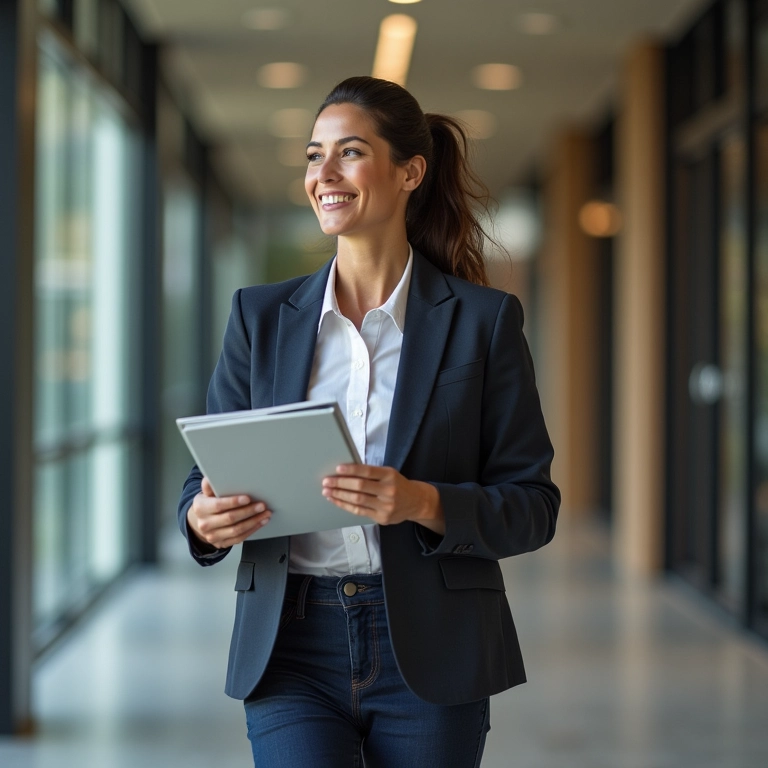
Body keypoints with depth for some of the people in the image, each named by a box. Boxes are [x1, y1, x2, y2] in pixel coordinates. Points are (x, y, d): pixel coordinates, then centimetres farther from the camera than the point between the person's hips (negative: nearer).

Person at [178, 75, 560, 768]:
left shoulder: (483, 319, 1)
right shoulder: (261, 315, 8)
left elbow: (533, 505, -1)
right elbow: (209, 473, 9)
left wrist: (424, 503, -19)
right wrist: (205, 520, -14)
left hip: (429, 654, -1)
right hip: (292, 650, 1)